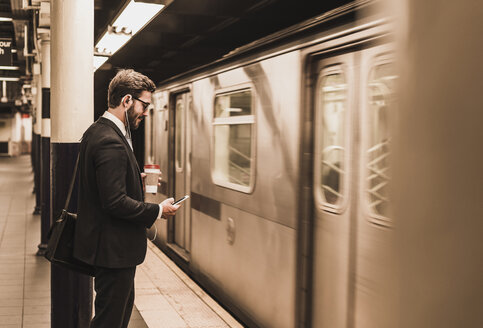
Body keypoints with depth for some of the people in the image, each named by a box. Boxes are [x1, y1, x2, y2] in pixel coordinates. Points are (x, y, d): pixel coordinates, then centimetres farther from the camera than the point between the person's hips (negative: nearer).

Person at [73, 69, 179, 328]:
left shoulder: (96, 131, 8)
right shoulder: (111, 142, -25)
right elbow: (115, 202, -28)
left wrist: (138, 179, 8)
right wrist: (158, 211, -17)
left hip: (110, 245, 11)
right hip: (114, 248, -11)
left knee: (123, 305, 25)